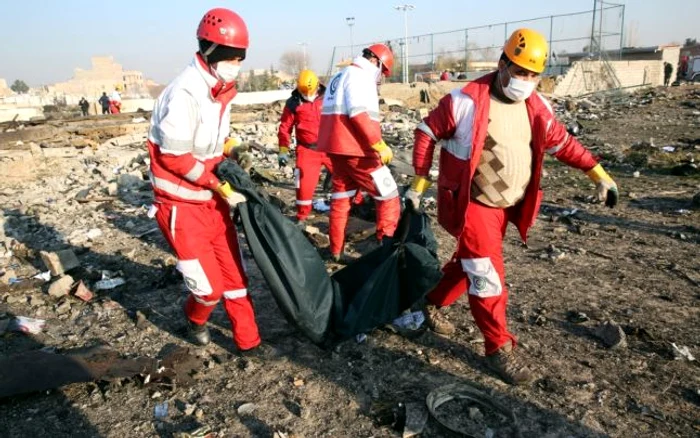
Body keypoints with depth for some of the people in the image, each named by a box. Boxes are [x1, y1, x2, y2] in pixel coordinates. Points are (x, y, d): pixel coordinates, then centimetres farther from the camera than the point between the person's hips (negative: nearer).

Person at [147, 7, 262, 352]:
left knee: (234, 272, 11)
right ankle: (195, 319, 35)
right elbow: (175, 158, -21)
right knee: (209, 285, 0)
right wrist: (221, 186, -18)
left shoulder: (219, 90, 4)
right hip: (182, 205, -8)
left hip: (212, 198, 8)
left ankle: (248, 341, 26)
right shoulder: (185, 94, -23)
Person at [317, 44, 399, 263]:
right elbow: (359, 113, -22)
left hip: (337, 147, 10)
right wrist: (379, 144, -23)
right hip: (355, 150, -10)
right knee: (388, 195, -1)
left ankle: (337, 251, 20)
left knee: (341, 198, 15)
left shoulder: (340, 76, 21)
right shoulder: (360, 75, -9)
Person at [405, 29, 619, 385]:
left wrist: (598, 173, 7)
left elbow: (562, 143, 13)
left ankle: (432, 303, 41)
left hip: (507, 206, 7)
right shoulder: (466, 101, -16)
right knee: (487, 274, -5)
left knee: (470, 263, 19)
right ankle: (499, 348, 11)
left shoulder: (537, 107, 1)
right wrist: (419, 182, -8)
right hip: (471, 204, -6)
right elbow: (427, 132, -7)